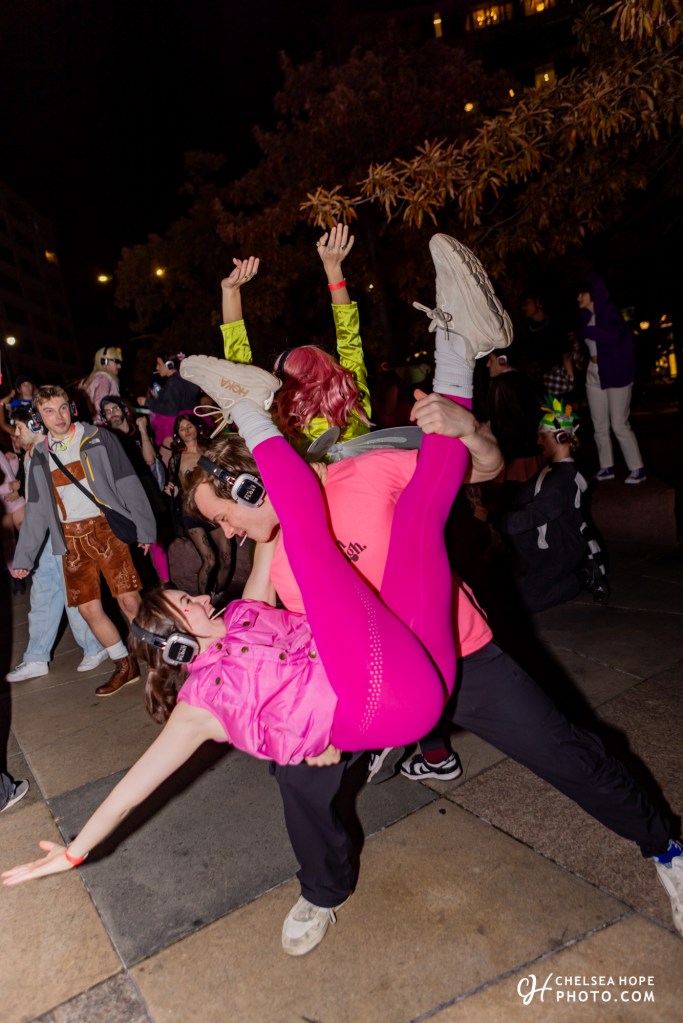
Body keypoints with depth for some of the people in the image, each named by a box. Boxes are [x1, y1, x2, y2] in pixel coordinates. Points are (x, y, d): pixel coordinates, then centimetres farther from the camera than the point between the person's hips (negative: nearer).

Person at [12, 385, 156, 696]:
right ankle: (125, 666, 20)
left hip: (106, 528, -4)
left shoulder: (98, 438, 0)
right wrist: (24, 557, 12)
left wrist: (144, 528, -6)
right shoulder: (40, 456, 11)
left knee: (129, 601, -9)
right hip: (71, 540, 4)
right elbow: (36, 510, 14)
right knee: (89, 609, 3)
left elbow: (128, 484, -3)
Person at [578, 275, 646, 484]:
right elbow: (588, 344, 9)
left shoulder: (609, 311, -11)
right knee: (600, 426, 9)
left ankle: (638, 469, 5)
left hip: (615, 375, -7)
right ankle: (606, 468, 19)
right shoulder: (587, 316, 10)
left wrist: (584, 331, -26)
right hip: (594, 377, 7)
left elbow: (614, 334, -30)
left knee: (619, 425, -6)